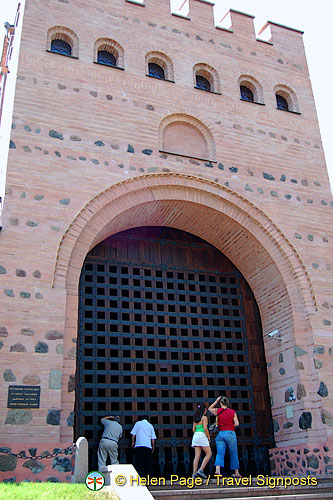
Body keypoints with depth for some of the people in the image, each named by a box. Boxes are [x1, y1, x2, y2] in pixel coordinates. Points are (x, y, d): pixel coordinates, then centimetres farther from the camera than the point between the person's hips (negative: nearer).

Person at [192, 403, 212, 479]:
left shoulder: (196, 418, 17)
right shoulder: (204, 417, -4)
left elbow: (193, 429, 16)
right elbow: (205, 428, -13)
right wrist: (209, 437, -2)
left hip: (195, 436, 7)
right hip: (202, 436, -7)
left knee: (197, 455, 3)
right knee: (209, 454, 0)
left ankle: (194, 473, -5)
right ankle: (201, 470, -12)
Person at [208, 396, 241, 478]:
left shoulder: (217, 411, 4)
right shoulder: (232, 412, 1)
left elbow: (209, 409, 23)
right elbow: (237, 423, -6)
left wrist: (216, 401, 19)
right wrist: (230, 426, 12)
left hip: (220, 434, 1)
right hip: (230, 434, -1)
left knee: (220, 453, -5)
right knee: (233, 454, 10)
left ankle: (217, 470, -24)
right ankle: (236, 473, 15)